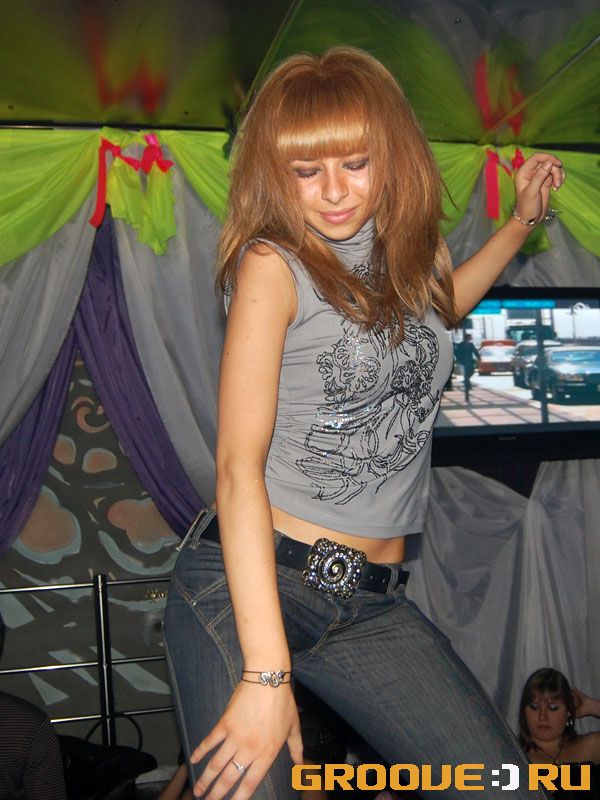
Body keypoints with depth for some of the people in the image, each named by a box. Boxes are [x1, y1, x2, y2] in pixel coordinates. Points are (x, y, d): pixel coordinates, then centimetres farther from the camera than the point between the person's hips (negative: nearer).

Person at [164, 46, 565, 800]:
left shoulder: (412, 251, 11)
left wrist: (522, 220, 32)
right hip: (245, 583, -5)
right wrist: (266, 672, -21)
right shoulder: (273, 263, -7)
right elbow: (238, 463, -15)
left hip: (374, 603, 5)